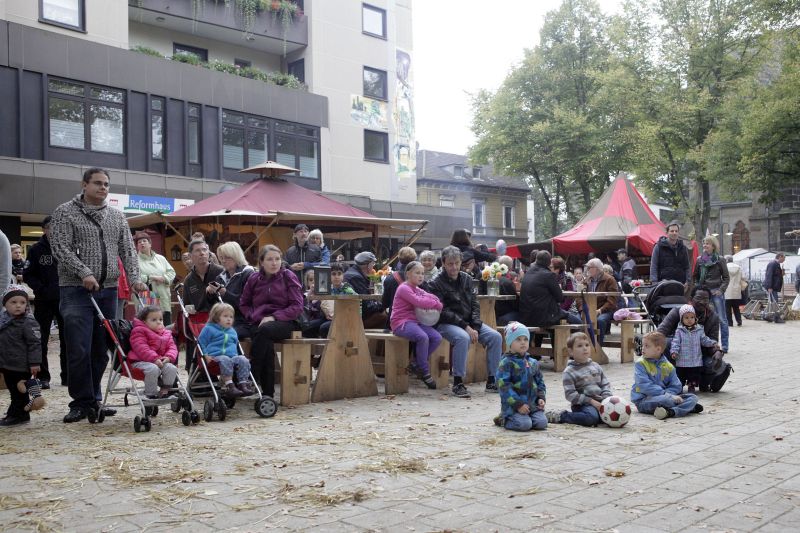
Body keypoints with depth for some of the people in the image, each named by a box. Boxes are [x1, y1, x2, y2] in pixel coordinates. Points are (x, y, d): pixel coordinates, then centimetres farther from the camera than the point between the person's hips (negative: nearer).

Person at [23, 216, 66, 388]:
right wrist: (41, 288, -15)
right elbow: (28, 275, 0)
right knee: (41, 340, 4)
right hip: (44, 301, -1)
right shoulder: (36, 249, -1)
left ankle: (67, 376, 14)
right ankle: (43, 377, 12)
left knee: (67, 339, 5)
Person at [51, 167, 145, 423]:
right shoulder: (65, 212, 2)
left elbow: (127, 250, 10)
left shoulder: (117, 216, 14)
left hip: (108, 290, 4)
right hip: (77, 290, -4)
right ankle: (81, 402, 3)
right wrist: (84, 273, -19)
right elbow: (60, 247, -7)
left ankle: (94, 400, 18)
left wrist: (134, 278, -4)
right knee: (79, 350, -8)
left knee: (101, 350, 7)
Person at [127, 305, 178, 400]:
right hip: (141, 361, -6)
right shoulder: (139, 332, -5)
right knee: (153, 369, -35)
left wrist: (169, 357, -11)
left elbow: (172, 347, 12)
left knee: (171, 368, -22)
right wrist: (155, 359, -25)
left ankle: (164, 390, -7)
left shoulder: (166, 334, 17)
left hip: (161, 361, 6)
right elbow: (142, 349, -17)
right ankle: (151, 394, -19)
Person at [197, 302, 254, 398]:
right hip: (216, 356, -5)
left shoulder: (232, 331, 25)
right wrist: (206, 354, -7)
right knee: (225, 360, -39)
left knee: (243, 360, -25)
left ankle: (243, 383, -25)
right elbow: (201, 342, 5)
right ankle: (229, 385, -43)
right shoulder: (209, 329, 8)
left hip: (232, 356, 5)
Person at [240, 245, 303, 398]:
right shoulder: (254, 279, 12)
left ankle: (252, 377, -29)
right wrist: (257, 317, 1)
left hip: (284, 322, -2)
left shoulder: (288, 277, 3)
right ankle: (268, 391, -27)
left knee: (264, 330, -36)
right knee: (266, 342, -33)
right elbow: (244, 304, 21)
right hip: (259, 323, 2)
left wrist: (274, 317, -14)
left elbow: (297, 306, -3)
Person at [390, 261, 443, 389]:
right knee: (423, 337, -34)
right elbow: (418, 302, -21)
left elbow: (432, 297, 15)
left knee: (437, 338, -14)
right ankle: (425, 373, -20)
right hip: (401, 323, -9)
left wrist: (431, 299, -10)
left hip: (415, 321, 9)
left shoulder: (417, 289, 21)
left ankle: (417, 364, -1)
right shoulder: (404, 288, -8)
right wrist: (437, 305, -10)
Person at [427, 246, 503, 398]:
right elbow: (443, 312, -14)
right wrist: (465, 327, -21)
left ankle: (492, 381, -4)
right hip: (446, 323, -6)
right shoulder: (436, 284, -6)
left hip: (469, 322, 6)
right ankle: (458, 383, -26)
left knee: (496, 337, -13)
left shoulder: (466, 279, 12)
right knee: (463, 337, -36)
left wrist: (475, 327, -8)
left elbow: (474, 304, 9)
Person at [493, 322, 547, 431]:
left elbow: (540, 382, 19)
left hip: (532, 404, 6)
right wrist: (518, 404, -19)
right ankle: (503, 420, 5)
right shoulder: (506, 363, -9)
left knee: (542, 423, -12)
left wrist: (541, 397, 2)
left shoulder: (533, 363, 12)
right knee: (525, 424, -24)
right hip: (512, 405, -6)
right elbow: (504, 386, -14)